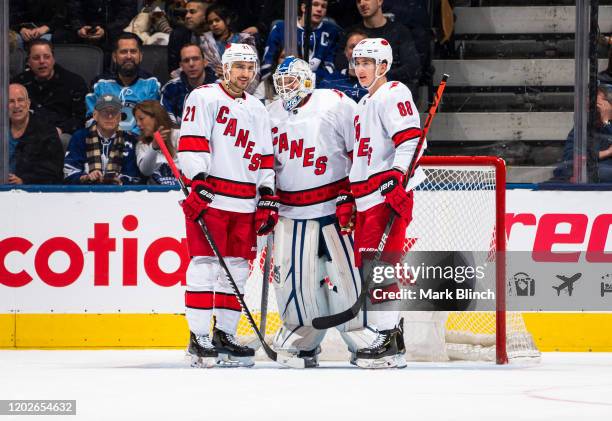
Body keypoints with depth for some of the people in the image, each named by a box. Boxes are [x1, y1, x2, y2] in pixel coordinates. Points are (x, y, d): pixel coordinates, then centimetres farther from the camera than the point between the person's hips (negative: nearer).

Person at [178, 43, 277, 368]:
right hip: (208, 196, -7)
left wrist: (268, 198, 13)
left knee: (237, 267, 6)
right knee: (205, 264, -10)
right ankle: (198, 338, -9)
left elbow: (265, 158, 21)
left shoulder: (257, 109, 19)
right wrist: (199, 180, -21)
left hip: (245, 204, 7)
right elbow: (190, 144, -11)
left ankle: (224, 335, 12)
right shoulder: (204, 98, -2)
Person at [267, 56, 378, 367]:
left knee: (344, 272, -8)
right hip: (291, 213, 5)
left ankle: (364, 340, -1)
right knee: (290, 275, 1)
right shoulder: (272, 115, 12)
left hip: (335, 207, -5)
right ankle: (302, 339, 15)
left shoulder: (336, 105, -6)